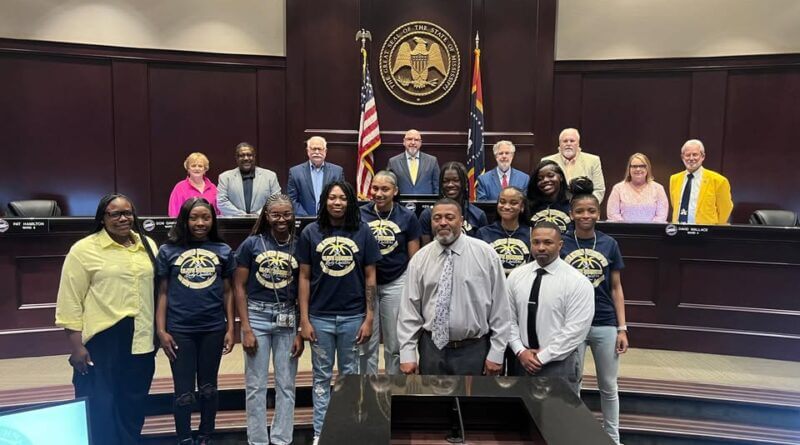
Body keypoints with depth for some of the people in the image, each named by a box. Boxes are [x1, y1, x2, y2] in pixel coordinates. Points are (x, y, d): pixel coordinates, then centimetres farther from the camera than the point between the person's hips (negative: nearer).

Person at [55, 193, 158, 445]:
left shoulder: (147, 245, 8)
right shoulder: (83, 250, -7)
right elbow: (70, 302, -8)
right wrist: (77, 346, -12)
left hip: (141, 340, 5)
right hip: (101, 340, -4)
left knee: (134, 407, 16)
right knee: (100, 409, 5)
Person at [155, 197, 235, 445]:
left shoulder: (223, 251, 2)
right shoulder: (168, 251, 0)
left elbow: (227, 292, 5)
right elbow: (162, 293, 2)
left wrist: (230, 328, 2)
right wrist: (161, 331, -3)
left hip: (213, 329, 1)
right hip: (180, 330, -1)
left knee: (208, 387, 15)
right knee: (184, 391, 7)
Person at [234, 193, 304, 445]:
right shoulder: (252, 243, -3)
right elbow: (239, 287, -1)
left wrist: (301, 332, 0)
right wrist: (246, 328, -6)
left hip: (288, 318, 1)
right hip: (257, 316, -1)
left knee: (286, 384, 9)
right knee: (256, 385, 7)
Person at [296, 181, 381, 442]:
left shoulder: (363, 232, -2)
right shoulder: (311, 232, -3)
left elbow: (370, 277, 1)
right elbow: (304, 278, 0)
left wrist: (369, 319, -3)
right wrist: (304, 320, -4)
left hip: (353, 316, 0)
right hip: (320, 317, 0)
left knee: (350, 374, 14)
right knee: (321, 376, 12)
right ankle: (320, 432, 25)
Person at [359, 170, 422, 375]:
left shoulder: (407, 217, -2)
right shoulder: (360, 214, -2)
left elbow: (414, 258, 3)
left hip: (396, 283, 0)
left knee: (395, 343, 10)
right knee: (367, 342, 6)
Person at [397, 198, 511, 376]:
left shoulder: (486, 254, -5)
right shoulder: (419, 259, 0)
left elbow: (500, 307, -4)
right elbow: (409, 309, 0)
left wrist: (496, 353, -5)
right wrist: (407, 354, -4)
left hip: (473, 350, -2)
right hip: (432, 349, 2)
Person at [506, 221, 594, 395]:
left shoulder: (577, 282, -11)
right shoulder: (516, 276, 2)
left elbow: (575, 330, -15)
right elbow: (509, 319, 4)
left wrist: (542, 357, -14)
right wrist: (520, 351, -7)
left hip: (560, 364, -4)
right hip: (523, 361, 4)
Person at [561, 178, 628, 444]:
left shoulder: (609, 244, 0)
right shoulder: (561, 244, -5)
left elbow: (616, 289, 5)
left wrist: (622, 328, 0)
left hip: (605, 324, 2)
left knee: (608, 387, 16)